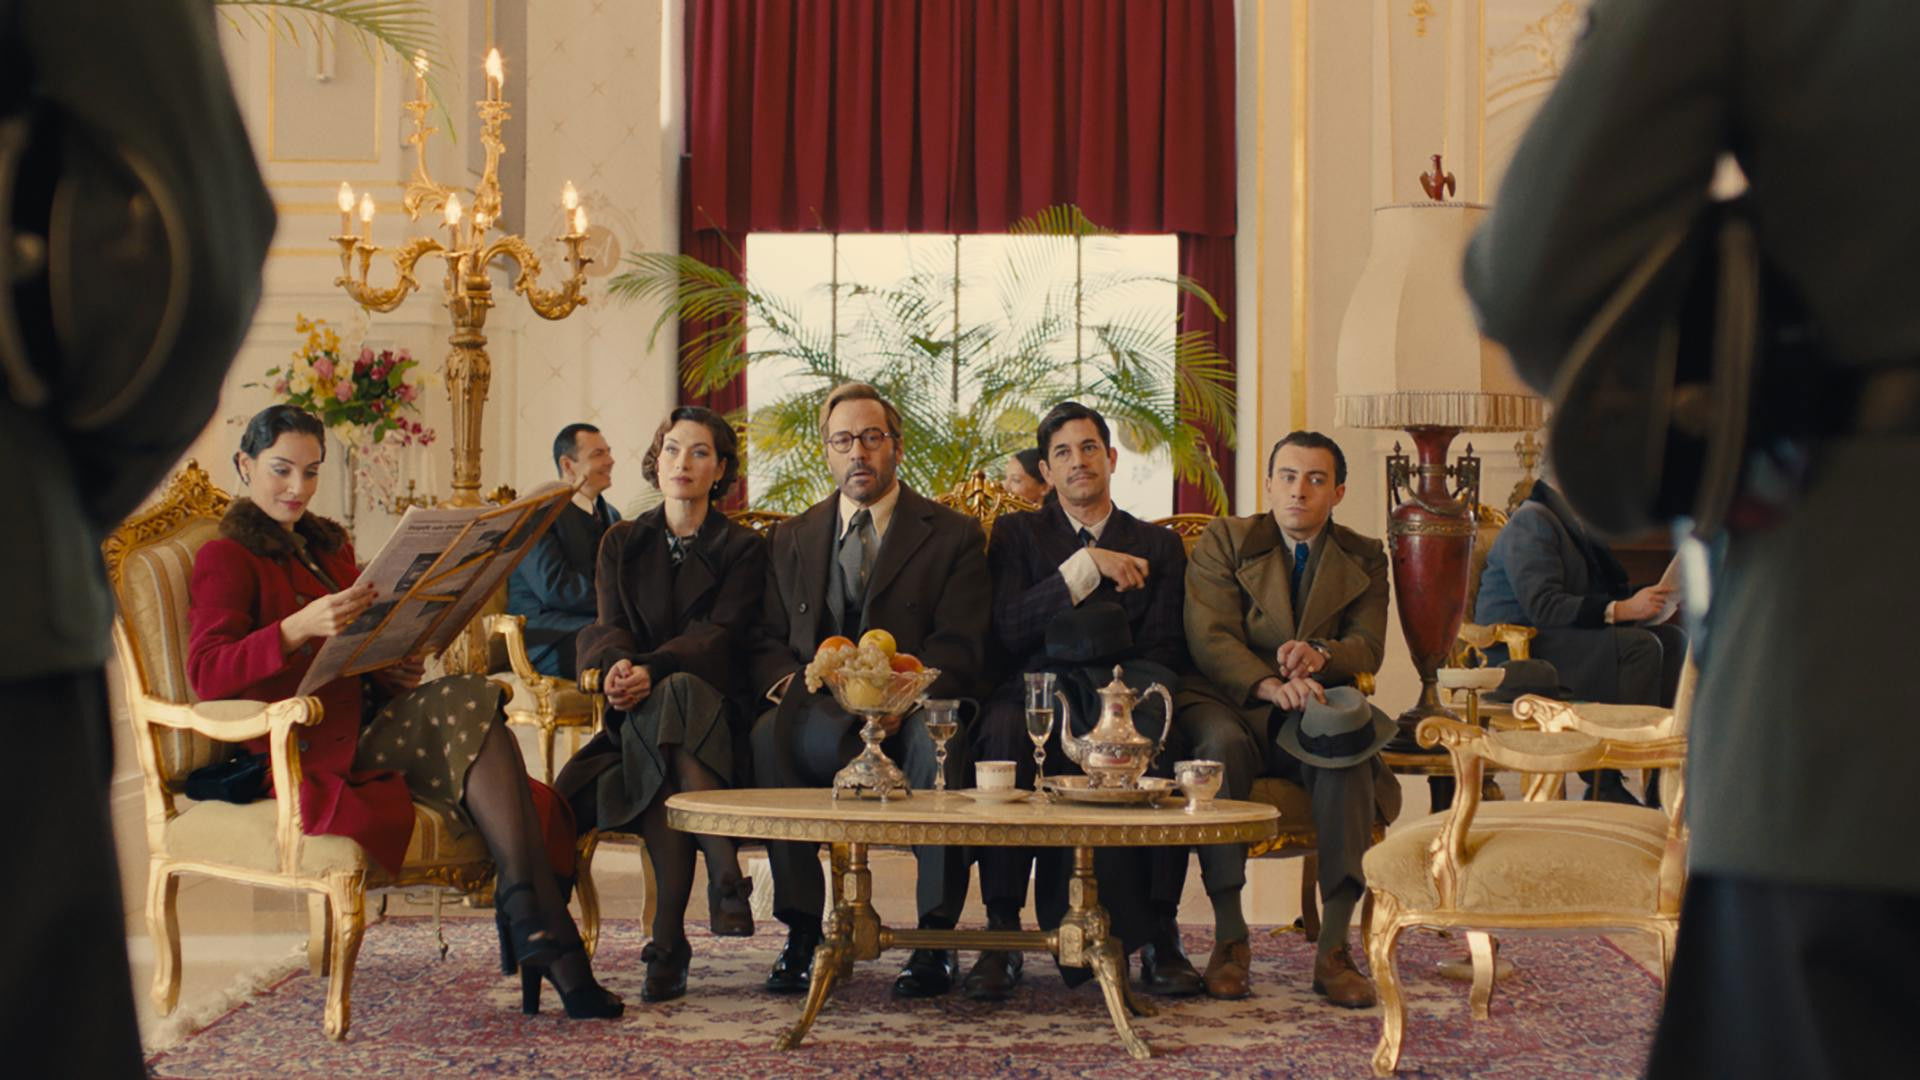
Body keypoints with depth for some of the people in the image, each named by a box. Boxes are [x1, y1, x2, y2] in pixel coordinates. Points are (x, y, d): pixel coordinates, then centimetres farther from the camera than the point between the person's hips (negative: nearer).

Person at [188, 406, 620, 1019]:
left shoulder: (331, 547, 26)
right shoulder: (225, 560, 3)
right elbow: (206, 674, -14)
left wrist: (395, 671, 6)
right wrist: (298, 628, -30)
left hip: (371, 724, 7)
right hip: (305, 745, -7)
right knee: (469, 705, -29)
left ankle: (533, 937, -37)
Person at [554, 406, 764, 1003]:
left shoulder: (742, 548, 10)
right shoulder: (622, 543, 18)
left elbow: (720, 634, -7)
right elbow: (608, 625, 4)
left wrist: (651, 670, -25)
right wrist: (617, 664, -23)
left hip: (712, 702, -1)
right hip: (637, 711, 2)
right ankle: (725, 878, -42)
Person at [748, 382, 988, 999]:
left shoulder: (953, 536, 8)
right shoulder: (791, 539, 19)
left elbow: (959, 648, -3)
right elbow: (766, 642, 14)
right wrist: (786, 678, -11)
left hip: (912, 711, -2)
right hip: (821, 713, 2)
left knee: (937, 738, -38)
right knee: (771, 732, -33)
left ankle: (934, 940, -30)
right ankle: (802, 930, -25)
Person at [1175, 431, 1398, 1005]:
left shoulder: (1364, 558, 15)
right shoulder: (1224, 540, 7)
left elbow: (1368, 647, 3)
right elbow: (1210, 639, -7)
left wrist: (1319, 655, -22)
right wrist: (1271, 684, -26)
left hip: (1310, 707, 2)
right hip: (1229, 704, -1)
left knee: (1345, 745, -34)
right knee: (1221, 743, -37)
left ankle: (1334, 949, -32)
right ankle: (1229, 937, -29)